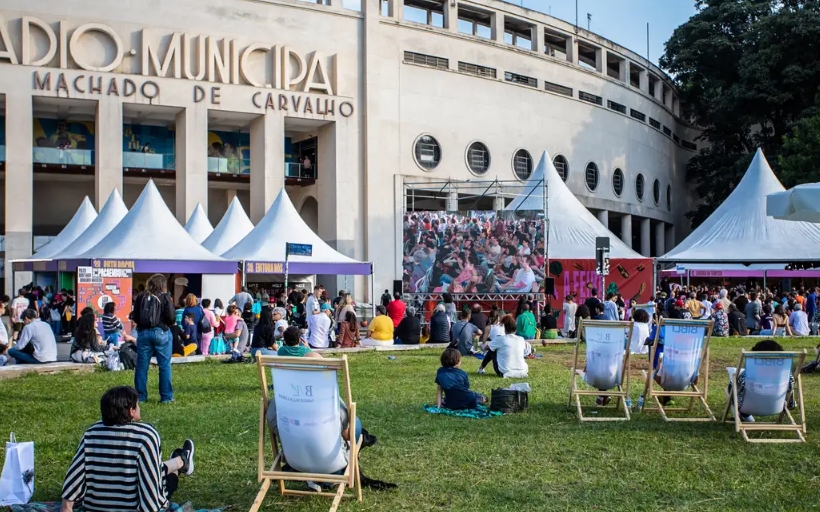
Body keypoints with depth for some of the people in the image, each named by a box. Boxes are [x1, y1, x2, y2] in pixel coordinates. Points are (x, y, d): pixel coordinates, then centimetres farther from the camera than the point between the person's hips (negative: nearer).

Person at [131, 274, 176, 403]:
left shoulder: (141, 297, 3)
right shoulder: (165, 297, -6)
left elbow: (135, 317, 5)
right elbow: (171, 318, -11)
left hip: (143, 333, 3)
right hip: (161, 333, -3)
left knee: (141, 366, 9)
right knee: (165, 366, 4)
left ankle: (140, 396, 13)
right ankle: (166, 397, 6)